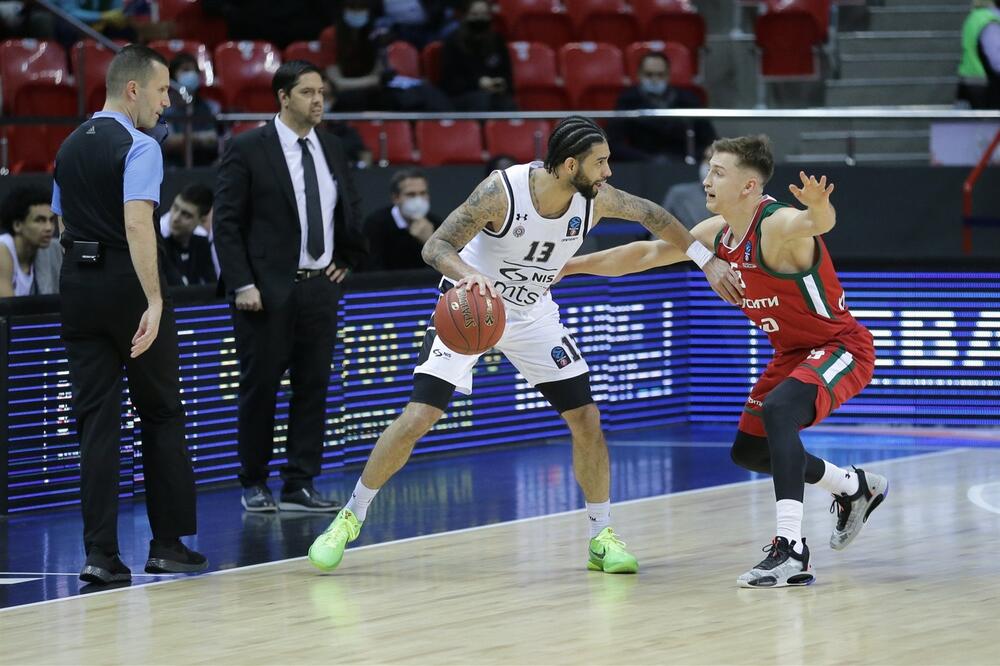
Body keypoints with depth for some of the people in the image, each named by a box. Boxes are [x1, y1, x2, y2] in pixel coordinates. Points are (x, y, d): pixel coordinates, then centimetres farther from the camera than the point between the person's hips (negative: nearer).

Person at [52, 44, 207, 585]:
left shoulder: (70, 147, 13)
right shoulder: (138, 147, -12)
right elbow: (137, 223, -24)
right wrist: (154, 302, -29)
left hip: (76, 282, 6)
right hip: (126, 285, -6)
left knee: (96, 420, 4)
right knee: (161, 414, 8)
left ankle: (100, 553, -3)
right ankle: (168, 544, 12)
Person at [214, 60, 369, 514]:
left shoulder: (331, 149, 10)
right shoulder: (249, 149, -7)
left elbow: (350, 210, 24)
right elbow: (227, 222, -9)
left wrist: (348, 259, 12)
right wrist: (242, 285, -15)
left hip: (320, 288, 5)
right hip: (268, 290, -5)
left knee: (313, 388, 5)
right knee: (260, 388, 1)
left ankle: (300, 486, 10)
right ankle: (254, 485, 12)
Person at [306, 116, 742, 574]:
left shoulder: (595, 198, -17)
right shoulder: (502, 191, -30)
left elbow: (651, 214, 2)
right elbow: (435, 247, -29)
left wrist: (708, 262, 4)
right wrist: (470, 275, -50)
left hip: (532, 314, 4)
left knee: (587, 420, -4)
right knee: (417, 418, -14)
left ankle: (601, 537, 11)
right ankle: (350, 518, 2)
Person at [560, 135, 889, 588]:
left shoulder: (779, 226, -27)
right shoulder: (716, 232, -1)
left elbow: (818, 223, -50)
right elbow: (647, 254, 9)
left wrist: (819, 208, -75)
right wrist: (570, 266, 10)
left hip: (840, 347, -10)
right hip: (792, 352, 10)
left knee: (778, 410, -35)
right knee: (748, 452, 16)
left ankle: (791, 550, -39)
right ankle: (856, 489, 37)